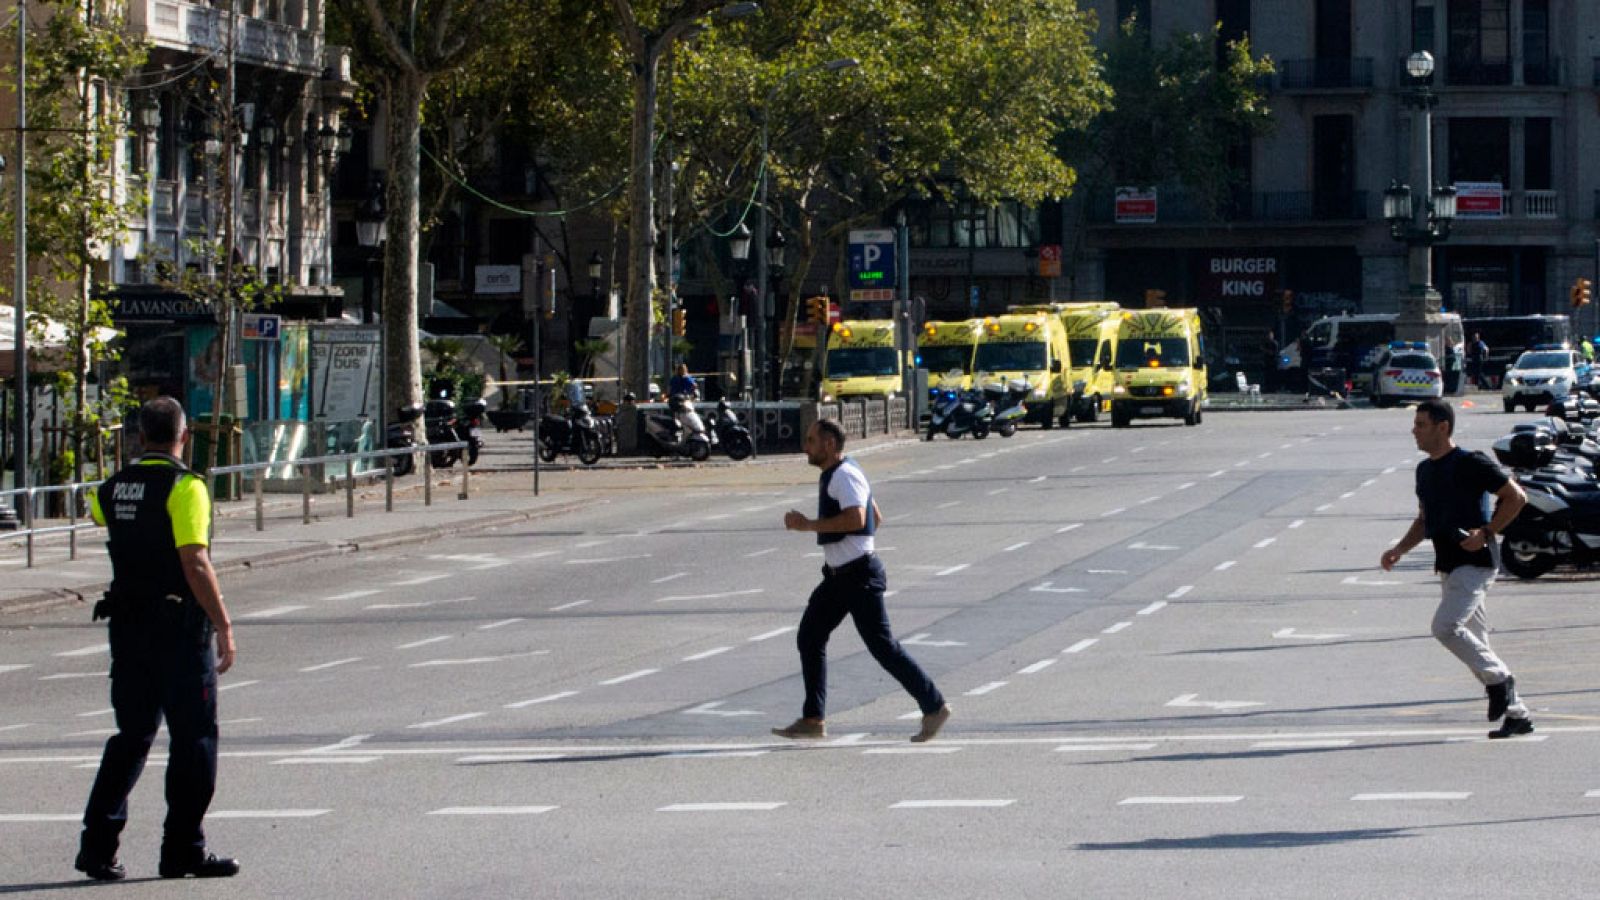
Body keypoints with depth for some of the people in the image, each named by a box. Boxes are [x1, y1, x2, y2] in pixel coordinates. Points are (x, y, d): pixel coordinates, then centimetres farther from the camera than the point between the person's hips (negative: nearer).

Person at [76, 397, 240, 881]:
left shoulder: (115, 487, 8)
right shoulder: (184, 487, -13)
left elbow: (96, 510, 33)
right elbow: (195, 564, -20)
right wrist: (224, 627, -18)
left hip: (127, 623, 7)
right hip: (179, 626, -6)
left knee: (132, 735, 13)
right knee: (193, 738, 2)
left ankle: (98, 843, 6)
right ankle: (183, 850, 3)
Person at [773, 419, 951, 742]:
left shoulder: (845, 475, -16)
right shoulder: (833, 475, 15)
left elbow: (855, 519, -32)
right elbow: (875, 517, 24)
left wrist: (808, 524, -26)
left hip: (859, 575, -11)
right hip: (839, 575, 11)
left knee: (882, 646, -6)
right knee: (810, 638, 8)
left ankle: (934, 707, 3)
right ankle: (812, 719, 11)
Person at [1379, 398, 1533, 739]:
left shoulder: (1470, 464, -12)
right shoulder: (1425, 470, 14)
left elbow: (1516, 497, -11)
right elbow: (1424, 520, 25)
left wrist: (1485, 533, -18)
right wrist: (1399, 550, 10)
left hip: (1475, 561, -9)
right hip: (1448, 566, 9)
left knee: (1445, 626, -22)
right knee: (1475, 641, 8)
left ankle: (1498, 678, -5)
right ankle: (1517, 715, 14)